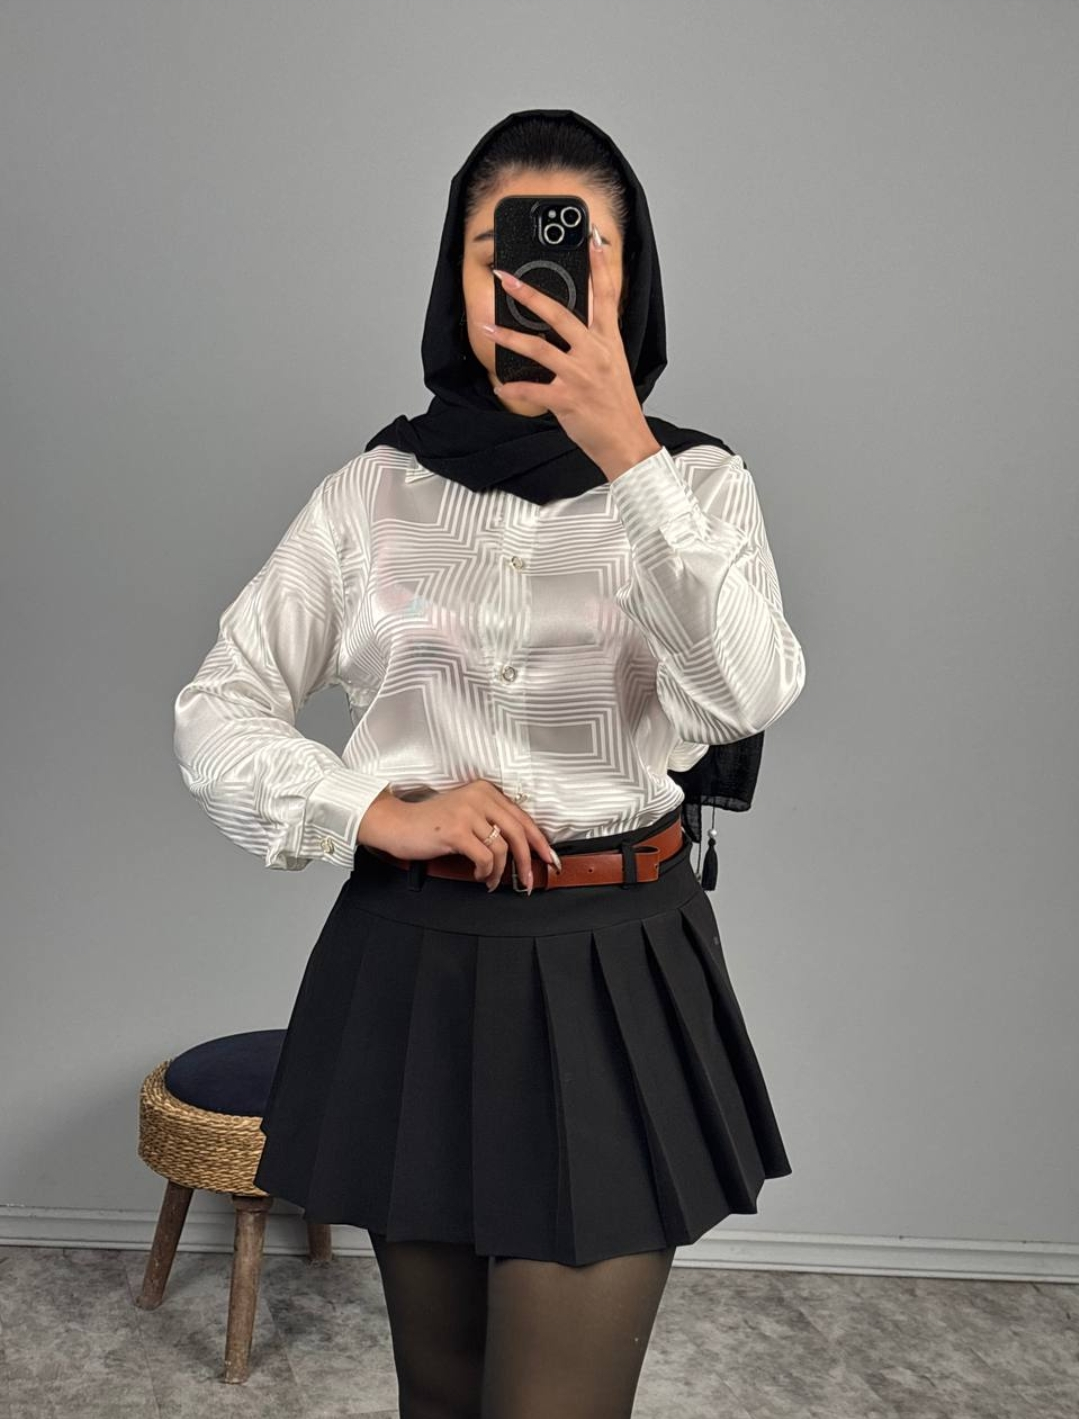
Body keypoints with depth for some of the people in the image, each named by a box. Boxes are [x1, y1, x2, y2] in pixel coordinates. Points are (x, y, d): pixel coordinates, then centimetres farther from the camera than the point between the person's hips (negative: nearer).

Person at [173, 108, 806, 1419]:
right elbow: (214, 716, 4)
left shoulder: (694, 481, 1)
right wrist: (381, 813, -11)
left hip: (615, 974, -2)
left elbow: (746, 700, -19)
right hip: (412, 967, 2)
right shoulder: (379, 486, 3)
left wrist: (628, 454, -25)